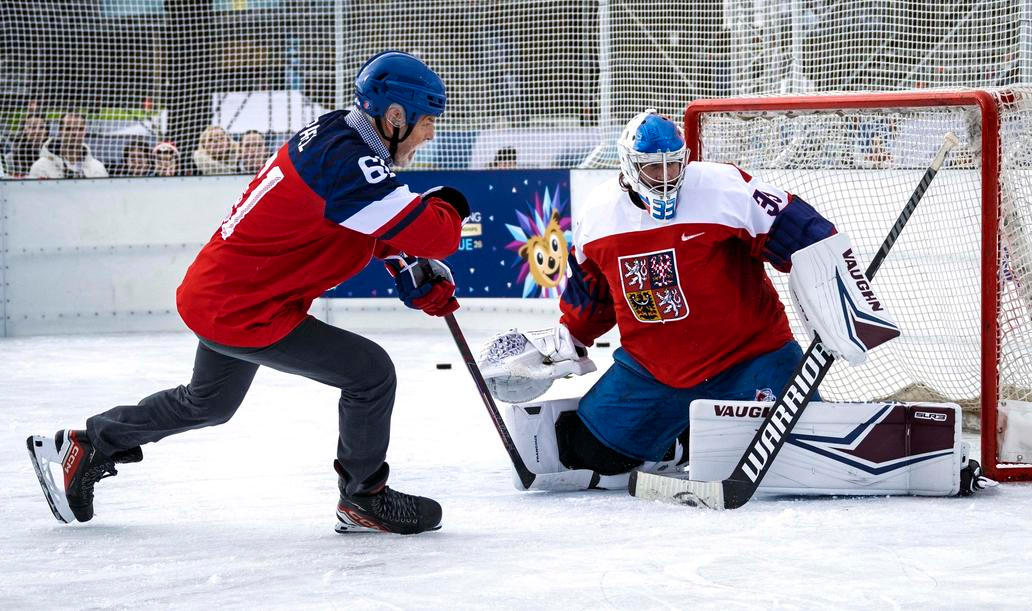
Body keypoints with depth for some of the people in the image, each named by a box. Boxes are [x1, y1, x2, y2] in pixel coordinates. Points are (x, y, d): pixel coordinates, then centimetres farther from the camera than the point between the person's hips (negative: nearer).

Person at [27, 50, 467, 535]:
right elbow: (428, 234, -31)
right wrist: (448, 207, -9)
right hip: (246, 312, -10)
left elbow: (383, 221, 16)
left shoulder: (336, 132, 2)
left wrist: (417, 275, 3)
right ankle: (362, 500, 8)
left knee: (208, 403, 32)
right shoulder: (346, 164, -28)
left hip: (215, 290, 10)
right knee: (371, 372, -9)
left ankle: (86, 446, 43)